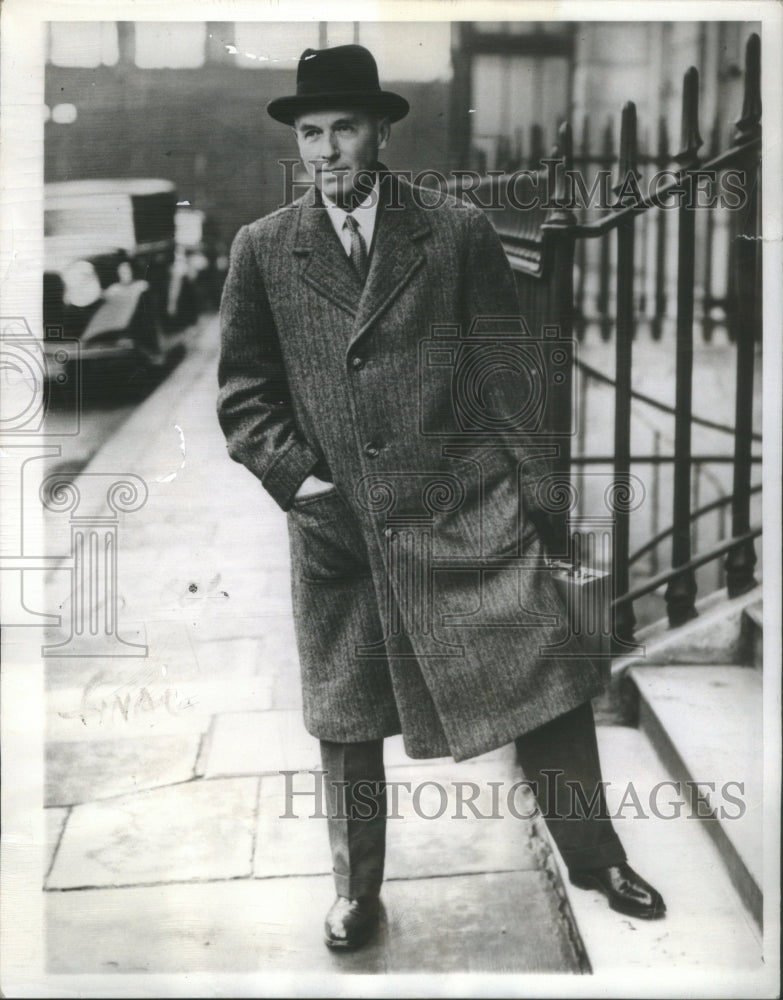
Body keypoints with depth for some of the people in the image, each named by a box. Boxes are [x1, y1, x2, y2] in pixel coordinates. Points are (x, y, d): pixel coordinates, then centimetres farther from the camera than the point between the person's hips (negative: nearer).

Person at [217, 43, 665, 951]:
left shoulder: (459, 232, 3)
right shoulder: (262, 251, 6)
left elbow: (510, 371, 4)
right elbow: (243, 393, 8)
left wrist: (533, 485, 0)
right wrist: (297, 477, -5)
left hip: (467, 513, -1)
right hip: (337, 527, 1)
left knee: (545, 691, 3)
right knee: (345, 722, 12)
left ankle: (593, 857, 28)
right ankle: (356, 890, 33)